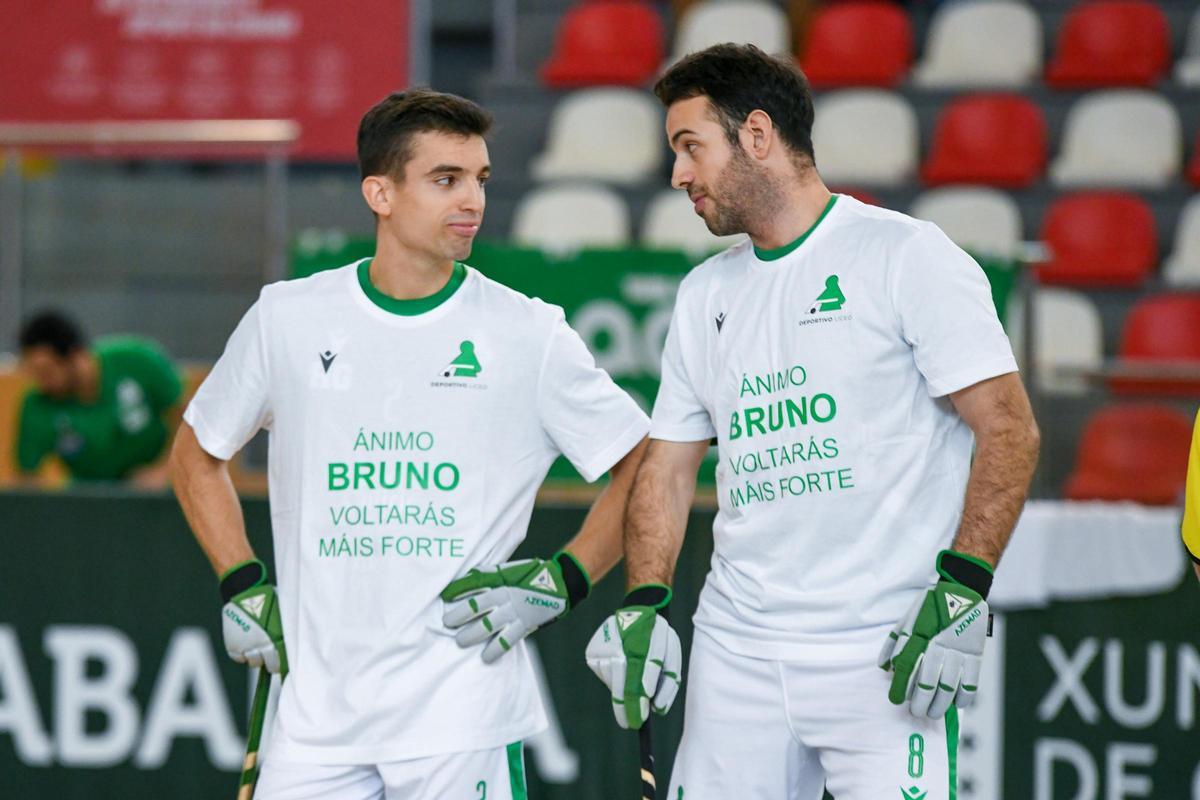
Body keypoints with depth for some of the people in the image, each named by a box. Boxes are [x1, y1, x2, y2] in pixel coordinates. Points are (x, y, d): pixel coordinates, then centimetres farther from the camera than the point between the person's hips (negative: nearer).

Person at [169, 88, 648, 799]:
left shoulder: (530, 333, 0)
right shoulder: (288, 319, 6)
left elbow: (646, 466, 6)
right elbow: (197, 453, 20)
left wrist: (562, 581, -4)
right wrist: (241, 585, 10)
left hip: (463, 712, -2)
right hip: (317, 711, 2)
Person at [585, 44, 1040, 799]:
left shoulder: (905, 254, -4)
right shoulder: (704, 294, 16)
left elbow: (1009, 429, -8)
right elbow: (668, 463, 19)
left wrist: (962, 591, -17)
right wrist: (643, 604, 3)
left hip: (880, 651, -6)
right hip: (735, 655, 6)